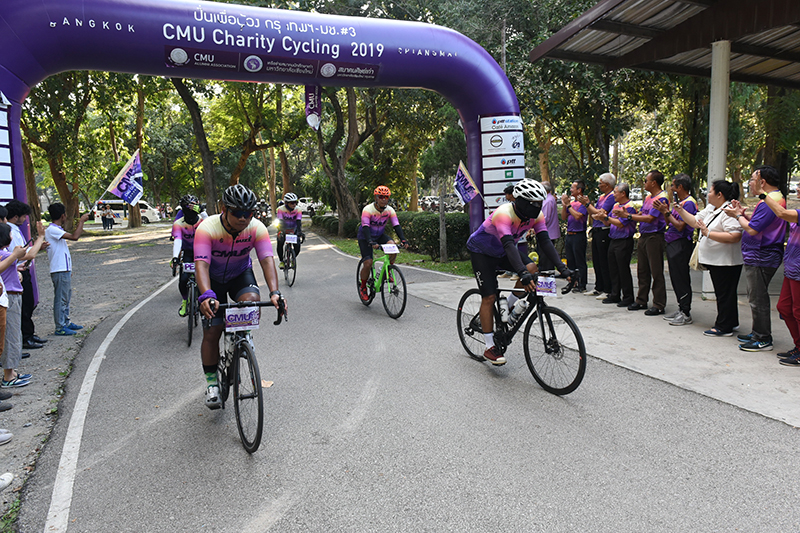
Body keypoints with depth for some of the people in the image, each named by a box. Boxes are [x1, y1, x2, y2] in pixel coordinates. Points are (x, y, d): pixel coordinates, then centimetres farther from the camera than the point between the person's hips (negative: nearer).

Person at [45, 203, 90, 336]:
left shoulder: (57, 229, 16)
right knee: (60, 299, -3)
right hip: (59, 271, -10)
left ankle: (66, 322, 28)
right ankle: (60, 327, 4)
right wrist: (81, 221, -18)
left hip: (65, 270, 10)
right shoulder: (52, 230, -16)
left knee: (66, 298, 18)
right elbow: (74, 237, -26)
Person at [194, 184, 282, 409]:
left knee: (251, 300, -31)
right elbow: (201, 264, -39)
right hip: (213, 278, -1)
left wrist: (274, 292, -49)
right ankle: (211, 382, 14)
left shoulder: (257, 228, -24)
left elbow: (267, 260, -33)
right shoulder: (207, 228, -30)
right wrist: (206, 296, -56)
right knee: (212, 331, -5)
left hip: (241, 274, 1)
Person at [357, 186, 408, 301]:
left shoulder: (390, 210, -12)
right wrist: (371, 242, -51)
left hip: (379, 235, 4)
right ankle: (363, 287, 10)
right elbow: (365, 227, -35)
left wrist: (403, 239, -35)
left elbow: (396, 225, -18)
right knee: (368, 263, -14)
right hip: (365, 237, -4)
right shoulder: (367, 210, -25)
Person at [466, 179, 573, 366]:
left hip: (502, 252, 6)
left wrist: (562, 268, -32)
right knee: (489, 297, -10)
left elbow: (545, 241, -20)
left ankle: (508, 308, 1)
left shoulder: (536, 215, -15)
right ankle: (490, 347, -1)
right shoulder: (504, 213, -35)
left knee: (532, 270, -20)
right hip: (481, 251, -6)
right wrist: (522, 272, -59)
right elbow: (508, 245, -47)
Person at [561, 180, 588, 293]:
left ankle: (582, 286, 5)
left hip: (579, 236, -8)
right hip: (569, 235, 8)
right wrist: (564, 205, 0)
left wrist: (568, 205, -16)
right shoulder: (572, 202, 14)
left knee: (580, 262, -1)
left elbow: (577, 216, -23)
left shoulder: (584, 202, -10)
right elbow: (564, 217, 13)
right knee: (570, 261, 14)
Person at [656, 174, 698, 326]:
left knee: (681, 279, -6)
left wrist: (667, 212, -15)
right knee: (676, 278, 13)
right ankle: (681, 309, 22)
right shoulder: (679, 201, 16)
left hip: (681, 244, -10)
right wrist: (665, 210, 4)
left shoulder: (688, 203, -13)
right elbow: (669, 222, 16)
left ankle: (686, 314, -1)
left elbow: (680, 226, -20)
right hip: (672, 244, 10)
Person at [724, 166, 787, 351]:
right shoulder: (777, 198, 15)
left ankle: (763, 339, 4)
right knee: (755, 297, 18)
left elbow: (752, 229, -23)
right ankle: (758, 333, 28)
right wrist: (743, 213, 7)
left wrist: (738, 215, -8)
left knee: (758, 299, -4)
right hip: (759, 257, 11)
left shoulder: (767, 202, -20)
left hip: (760, 259, -11)